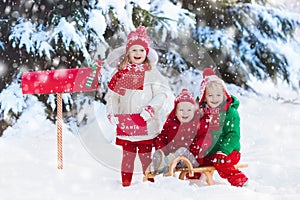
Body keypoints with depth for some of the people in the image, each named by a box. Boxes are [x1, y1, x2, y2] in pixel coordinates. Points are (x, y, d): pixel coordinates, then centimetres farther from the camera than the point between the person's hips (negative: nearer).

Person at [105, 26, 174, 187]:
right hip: (126, 124, 2)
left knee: (145, 154, 2)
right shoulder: (121, 73, 8)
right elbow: (112, 95, 14)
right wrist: (111, 113, 0)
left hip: (146, 124, -2)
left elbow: (163, 93, -6)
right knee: (127, 154, 7)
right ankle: (126, 184, 16)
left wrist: (150, 109, -17)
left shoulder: (151, 73, 0)